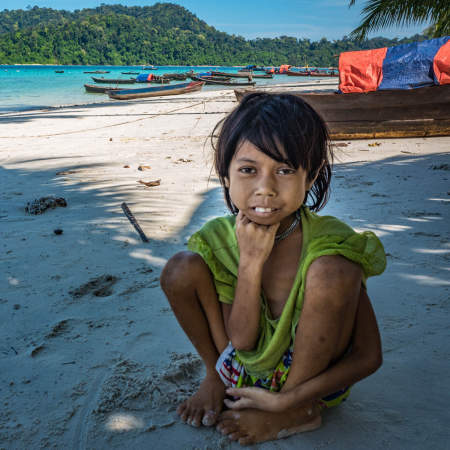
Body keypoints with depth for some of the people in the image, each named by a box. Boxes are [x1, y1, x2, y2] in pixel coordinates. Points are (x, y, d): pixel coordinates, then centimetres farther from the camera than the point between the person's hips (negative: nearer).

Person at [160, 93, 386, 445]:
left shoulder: (330, 242, -24)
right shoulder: (221, 238, -14)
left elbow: (368, 357, -19)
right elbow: (242, 342, -16)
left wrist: (284, 402, -23)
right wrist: (251, 260, -28)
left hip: (312, 377, -2)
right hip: (247, 369, 2)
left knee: (331, 269, -31)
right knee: (182, 269, -18)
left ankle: (300, 412, -9)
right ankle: (216, 374, 7)